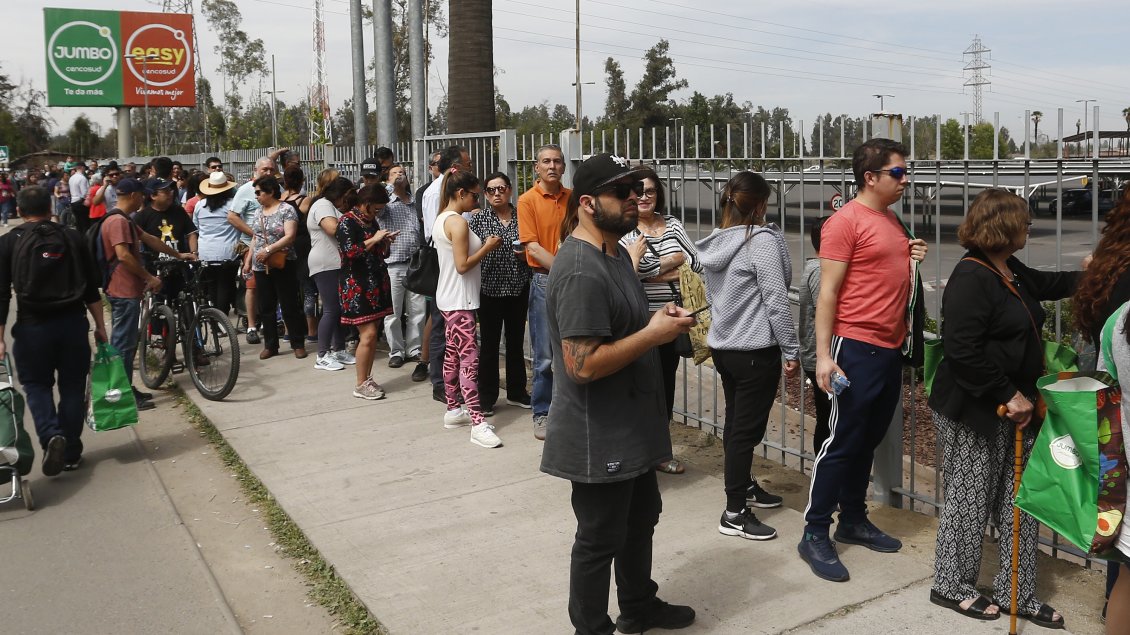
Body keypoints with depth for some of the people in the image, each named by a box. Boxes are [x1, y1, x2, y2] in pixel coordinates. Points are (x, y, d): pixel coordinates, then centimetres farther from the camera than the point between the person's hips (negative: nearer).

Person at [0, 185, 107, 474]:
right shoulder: (72, 237, 4)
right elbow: (92, 288, 4)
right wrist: (100, 326, 11)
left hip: (32, 326, -1)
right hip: (73, 323, 1)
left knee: (36, 385, 14)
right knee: (72, 387, 11)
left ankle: (51, 436, -10)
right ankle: (71, 453, 16)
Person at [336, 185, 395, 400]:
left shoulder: (370, 221, 16)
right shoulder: (347, 221, -9)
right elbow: (350, 251, -20)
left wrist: (385, 241, 6)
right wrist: (374, 239, -15)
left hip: (375, 283, 8)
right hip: (357, 285, -8)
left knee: (372, 334, 8)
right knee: (368, 334, -10)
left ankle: (367, 378, 18)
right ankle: (361, 385, -1)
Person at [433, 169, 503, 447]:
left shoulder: (442, 219, 13)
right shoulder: (458, 222, -17)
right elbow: (462, 265, -21)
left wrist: (481, 246, 10)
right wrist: (487, 247, -11)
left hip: (450, 299, 11)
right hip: (459, 301, -11)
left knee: (453, 354, 15)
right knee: (469, 358, -13)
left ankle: (453, 410, 25)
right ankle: (478, 423, -15)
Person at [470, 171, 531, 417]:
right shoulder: (479, 218, 1)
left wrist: (526, 253, -5)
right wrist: (486, 247, -17)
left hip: (518, 288, 2)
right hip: (490, 288, -2)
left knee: (516, 341, 12)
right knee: (490, 344, 3)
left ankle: (516, 392, 26)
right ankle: (486, 398, 13)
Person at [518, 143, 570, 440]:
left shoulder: (572, 198, 8)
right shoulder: (528, 200, -4)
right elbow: (533, 247, -9)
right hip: (545, 281, -4)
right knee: (546, 355, 0)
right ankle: (542, 414, 13)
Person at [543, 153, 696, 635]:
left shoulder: (616, 252, 8)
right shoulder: (581, 271, -25)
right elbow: (584, 364, -30)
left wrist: (658, 320, 1)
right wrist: (654, 334, -22)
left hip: (630, 428, 10)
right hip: (599, 439, -10)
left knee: (641, 520, 25)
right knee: (601, 539, 7)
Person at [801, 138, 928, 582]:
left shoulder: (892, 220, 15)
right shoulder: (846, 222, -11)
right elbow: (828, 293, -14)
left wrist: (912, 260, 6)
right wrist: (823, 355, -19)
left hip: (891, 348, 8)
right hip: (856, 348, -8)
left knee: (869, 440, 15)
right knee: (843, 441, -4)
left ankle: (853, 520, 28)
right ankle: (814, 535, 6)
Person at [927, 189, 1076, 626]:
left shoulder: (1011, 271, 11)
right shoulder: (971, 277, -19)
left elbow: (1047, 284, 34)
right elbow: (963, 349, -25)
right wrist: (1008, 395, -21)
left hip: (1011, 407, 9)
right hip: (973, 412, -9)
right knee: (970, 499, 4)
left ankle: (1017, 592, 25)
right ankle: (951, 585, 23)